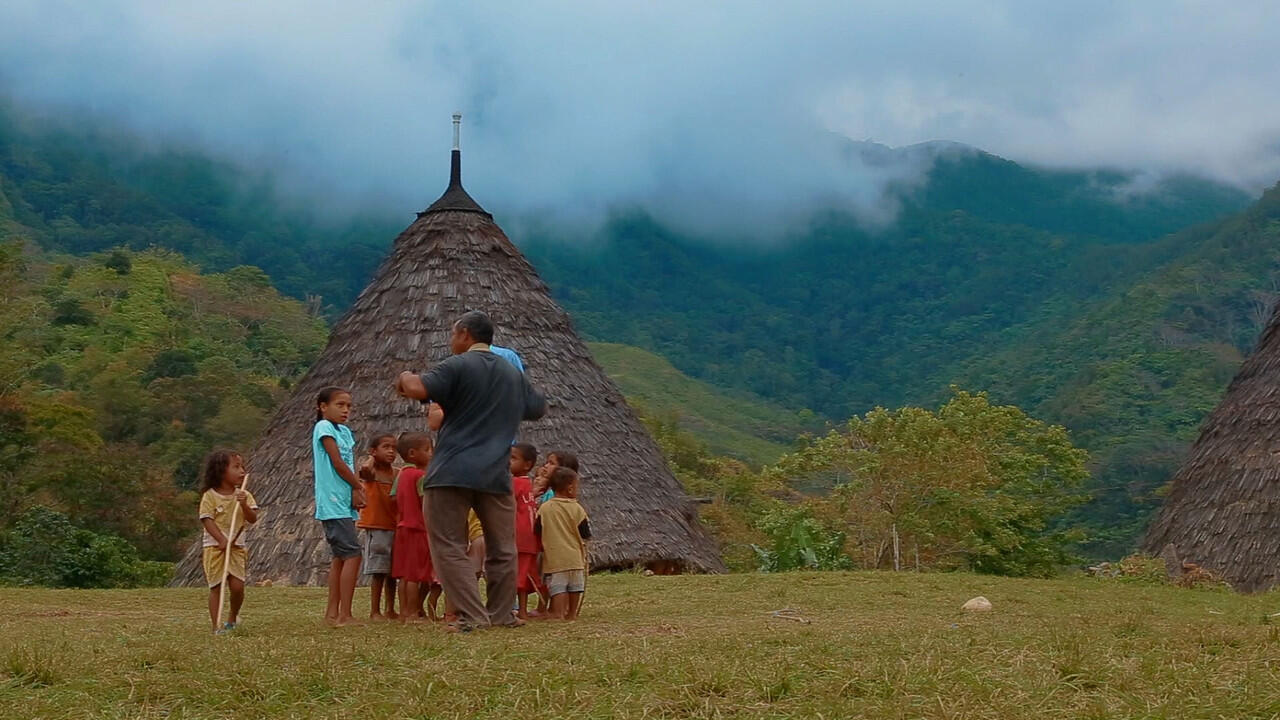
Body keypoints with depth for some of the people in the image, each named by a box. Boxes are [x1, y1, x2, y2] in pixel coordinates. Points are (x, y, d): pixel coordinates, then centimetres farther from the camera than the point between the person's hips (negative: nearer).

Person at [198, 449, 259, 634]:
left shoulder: (243, 495, 4)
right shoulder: (210, 496, -7)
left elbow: (252, 519, -3)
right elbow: (207, 520, -15)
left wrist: (244, 505, -22)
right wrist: (222, 540, -26)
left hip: (236, 547, 3)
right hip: (214, 547, -3)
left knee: (237, 586, -4)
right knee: (216, 587, -2)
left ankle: (233, 617, 21)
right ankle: (216, 626, 3)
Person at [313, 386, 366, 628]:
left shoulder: (345, 431, 16)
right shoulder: (324, 427, -8)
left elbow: (349, 466, 9)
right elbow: (337, 463, -13)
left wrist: (355, 490, -7)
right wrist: (358, 486, -5)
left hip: (343, 503, 9)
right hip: (333, 502, -9)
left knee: (341, 557, 11)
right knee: (352, 555, -14)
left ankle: (332, 613, 16)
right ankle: (345, 615, -15)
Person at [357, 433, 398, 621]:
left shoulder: (397, 474, 8)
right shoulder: (371, 473, -8)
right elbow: (365, 469, -32)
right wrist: (372, 459, -13)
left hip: (394, 528, 5)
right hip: (375, 528, -5)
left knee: (392, 572, 10)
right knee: (378, 572, -4)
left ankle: (391, 611, 19)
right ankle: (375, 611, 3)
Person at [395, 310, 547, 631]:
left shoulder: (458, 366, -4)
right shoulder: (514, 373, 16)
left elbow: (418, 389, -18)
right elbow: (539, 408, 30)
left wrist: (405, 377, 3)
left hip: (452, 473, -5)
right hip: (496, 474, 5)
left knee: (449, 547, -1)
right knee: (502, 549, 15)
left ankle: (473, 615, -9)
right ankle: (501, 614, 17)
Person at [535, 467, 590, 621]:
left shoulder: (544, 508, -5)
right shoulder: (577, 509, -6)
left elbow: (537, 532, -1)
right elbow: (585, 534, -4)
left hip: (554, 558, 0)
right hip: (575, 557, 1)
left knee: (558, 587, 0)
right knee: (575, 586, 12)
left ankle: (558, 613, -7)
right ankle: (572, 613, 19)